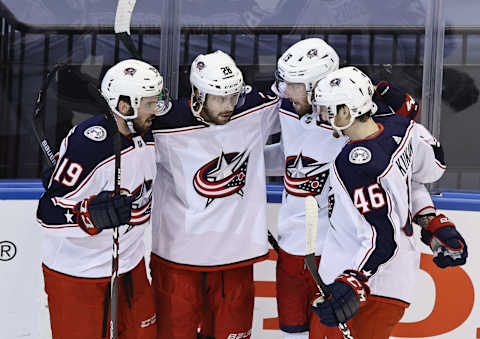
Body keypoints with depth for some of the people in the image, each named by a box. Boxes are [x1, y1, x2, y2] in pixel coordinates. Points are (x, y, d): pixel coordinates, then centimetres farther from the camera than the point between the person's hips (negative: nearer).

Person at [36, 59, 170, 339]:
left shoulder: (145, 134, -1)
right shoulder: (86, 144, -27)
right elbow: (49, 213, -27)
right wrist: (92, 214, -42)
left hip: (130, 263, 8)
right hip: (77, 272, -7)